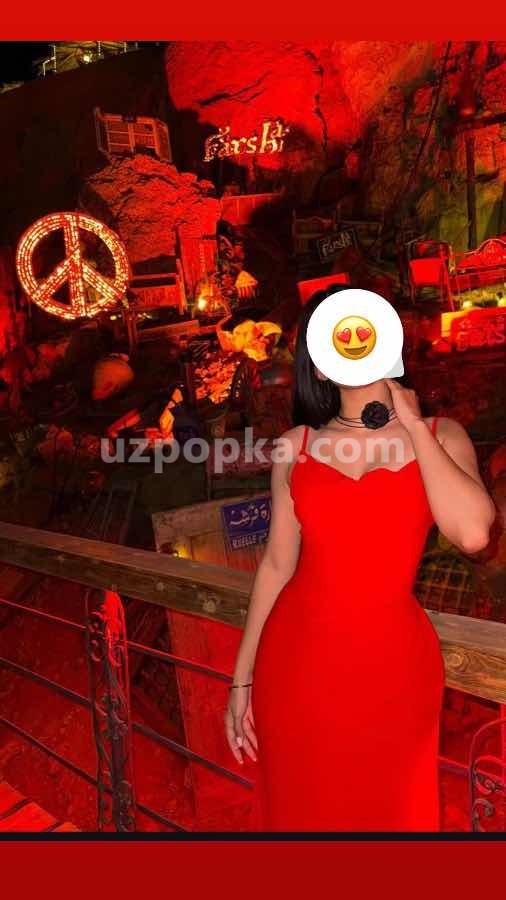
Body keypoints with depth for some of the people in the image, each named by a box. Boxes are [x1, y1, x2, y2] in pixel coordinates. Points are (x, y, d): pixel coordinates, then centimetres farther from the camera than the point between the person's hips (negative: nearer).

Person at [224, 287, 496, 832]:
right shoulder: (296, 445, 2)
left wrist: (410, 423, -11)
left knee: (388, 813, 16)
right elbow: (277, 566, 5)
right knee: (296, 810, 16)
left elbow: (472, 533, -19)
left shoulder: (440, 436, 0)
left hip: (392, 663, 0)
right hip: (296, 659, 1)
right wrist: (241, 679, 6)